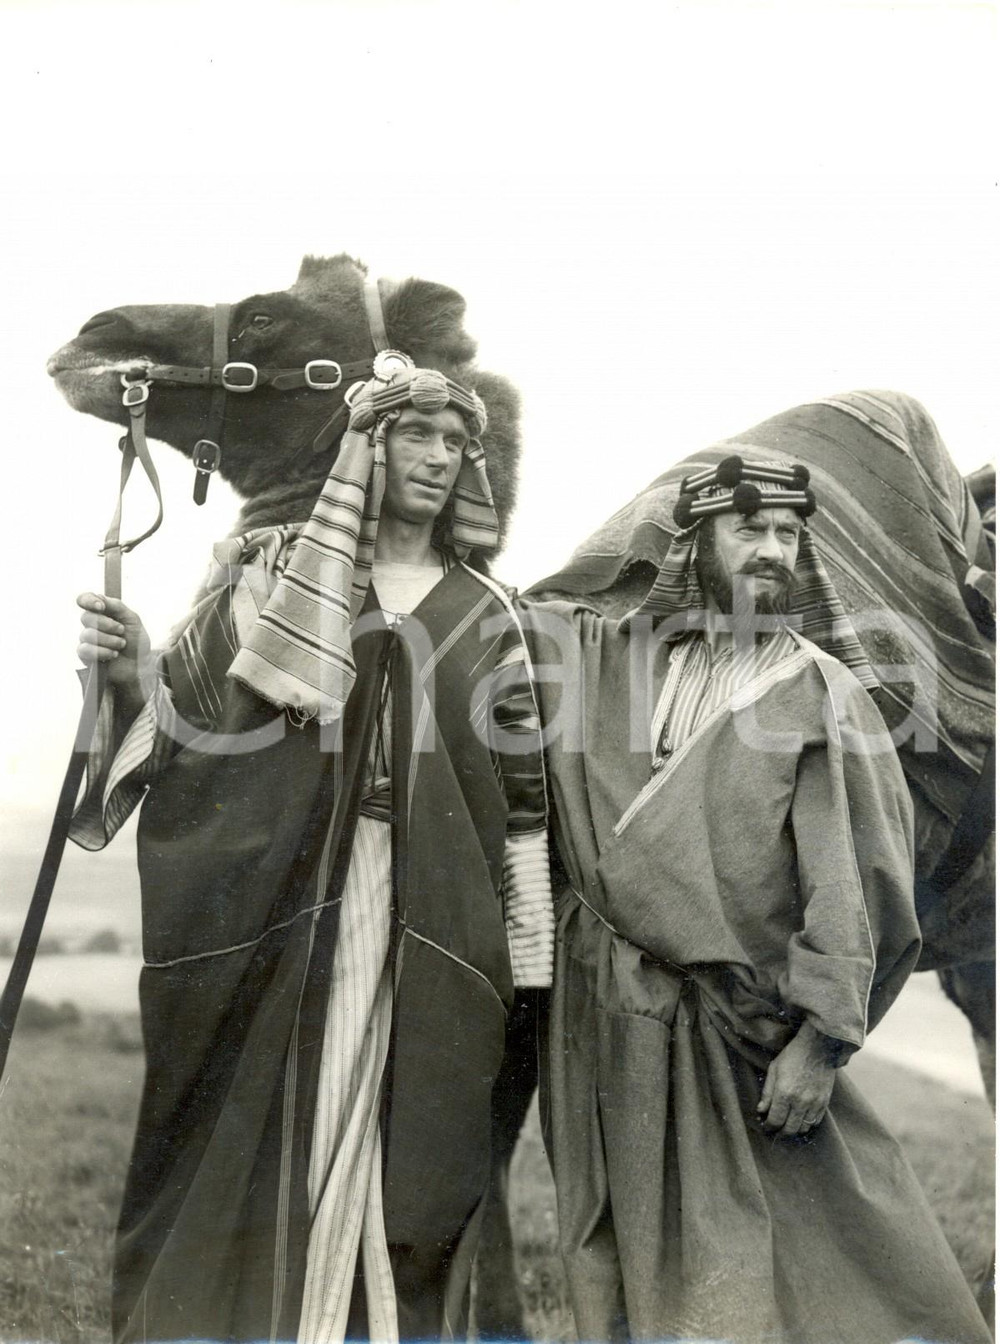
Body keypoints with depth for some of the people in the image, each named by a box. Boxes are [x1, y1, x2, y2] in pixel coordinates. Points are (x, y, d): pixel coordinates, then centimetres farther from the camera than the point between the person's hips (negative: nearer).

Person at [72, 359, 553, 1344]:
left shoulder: (483, 617, 11)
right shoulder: (272, 572, 7)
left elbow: (520, 795, 10)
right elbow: (189, 721, 4)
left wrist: (523, 957, 7)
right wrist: (129, 676, -17)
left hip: (424, 928, 1)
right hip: (270, 907, -1)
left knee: (392, 1164, 3)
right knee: (250, 1143, 2)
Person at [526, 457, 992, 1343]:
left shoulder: (821, 691, -5)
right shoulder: (612, 657, 7)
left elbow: (856, 882, -9)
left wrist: (822, 1039, -13)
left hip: (740, 1029, -3)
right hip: (606, 1018, 4)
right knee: (625, 1252, 14)